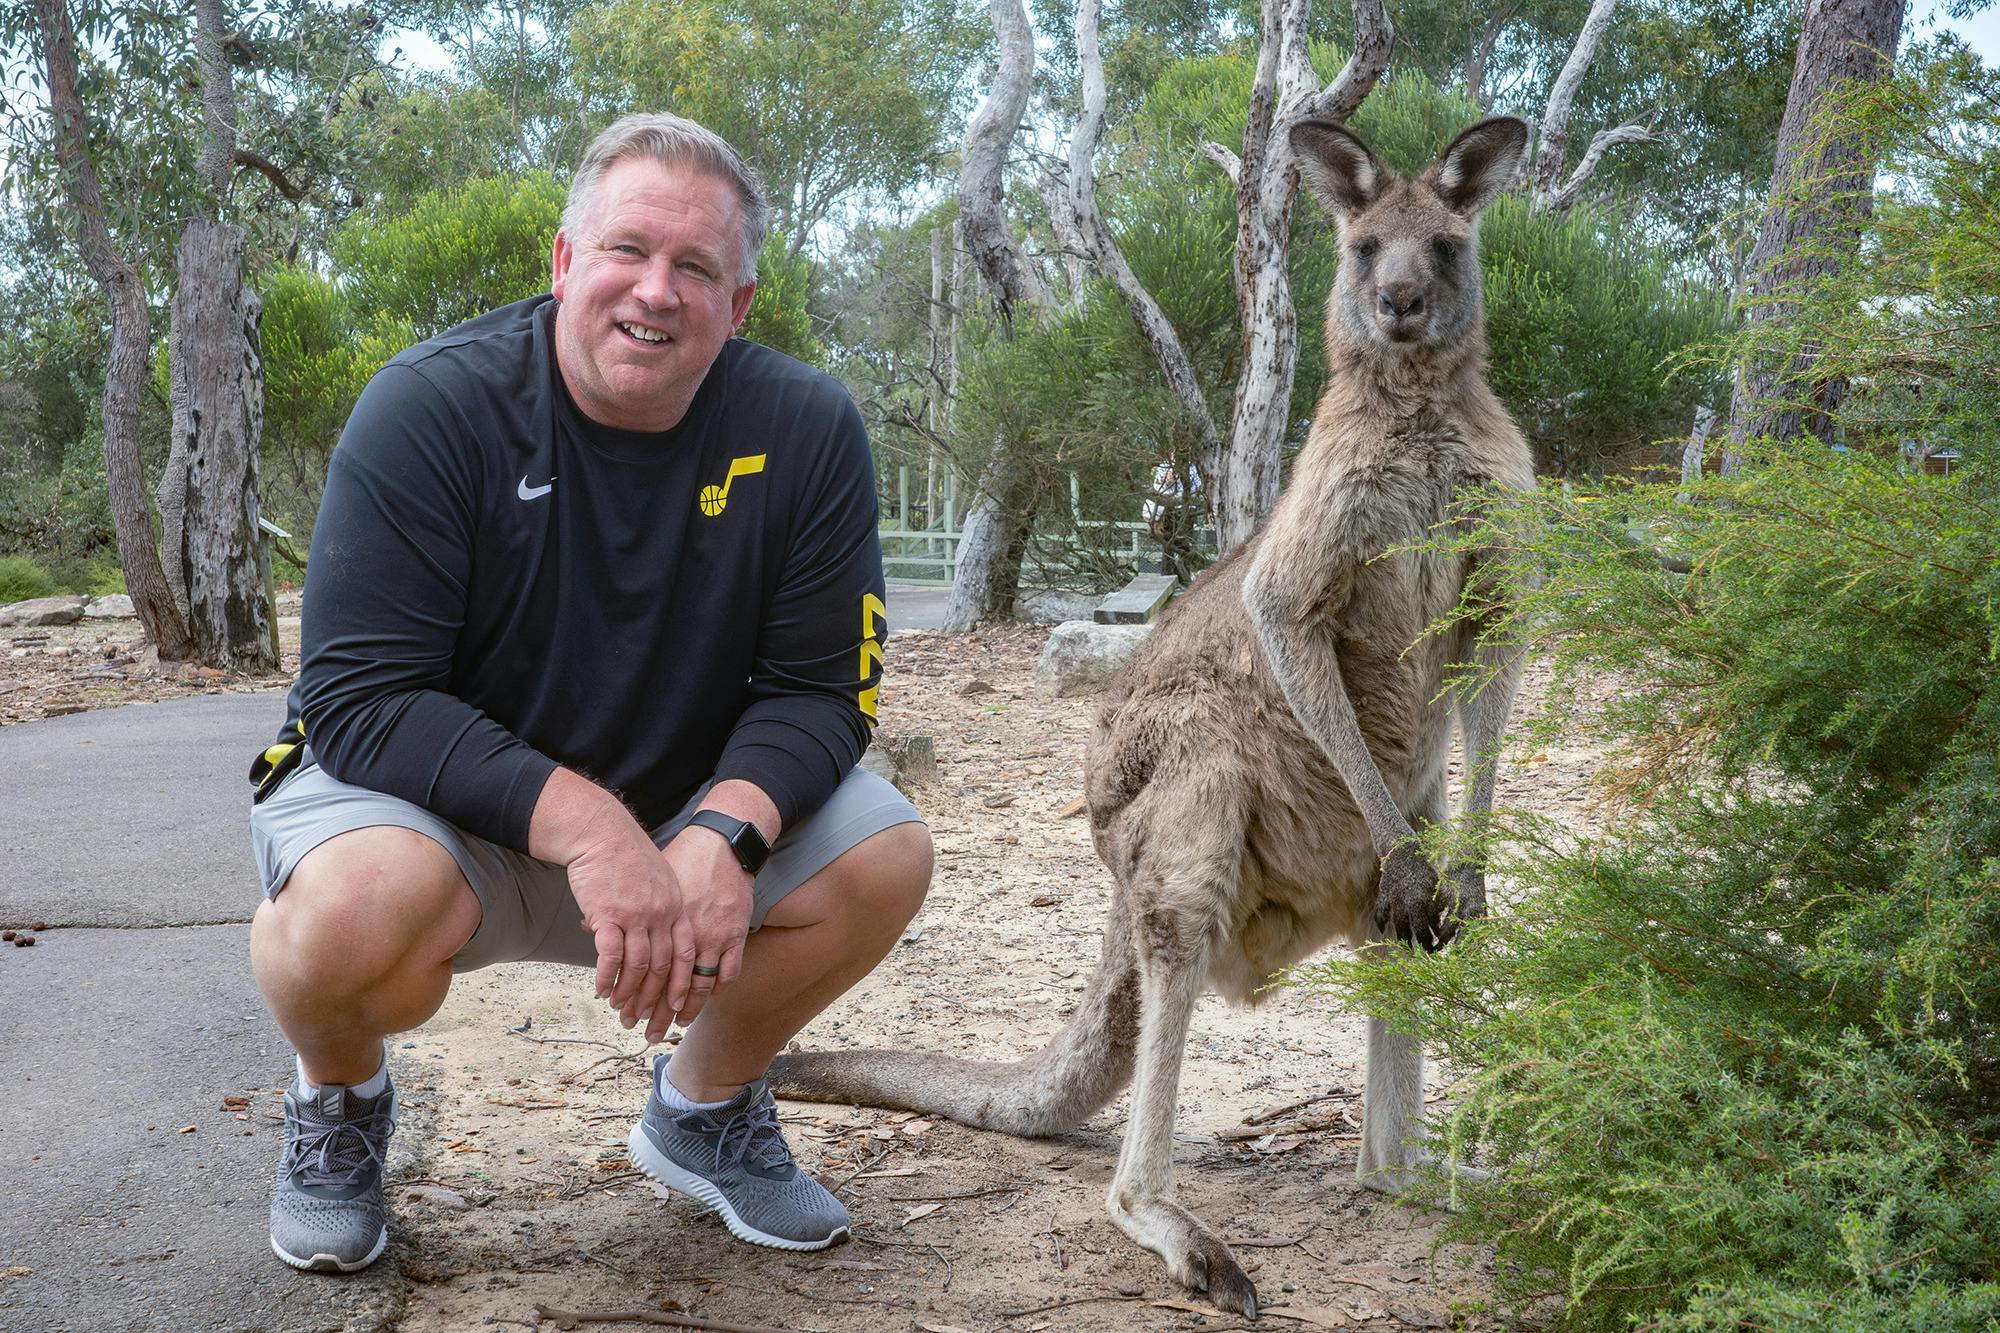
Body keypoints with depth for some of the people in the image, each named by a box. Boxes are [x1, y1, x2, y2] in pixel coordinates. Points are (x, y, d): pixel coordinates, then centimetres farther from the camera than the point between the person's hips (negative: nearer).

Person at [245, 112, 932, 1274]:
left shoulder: (808, 429, -11)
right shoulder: (431, 406, -19)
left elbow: (821, 687, -9)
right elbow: (362, 699, -23)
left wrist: (725, 835, -30)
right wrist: (585, 829, -35)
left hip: (678, 808, 4)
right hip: (436, 798, -3)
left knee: (888, 858, -18)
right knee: (354, 909, -36)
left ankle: (707, 1108, 12)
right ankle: (341, 1099, 4)